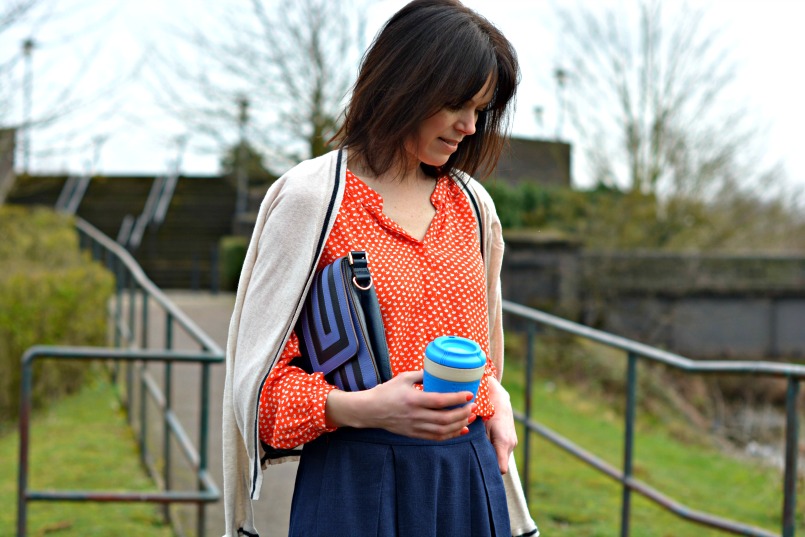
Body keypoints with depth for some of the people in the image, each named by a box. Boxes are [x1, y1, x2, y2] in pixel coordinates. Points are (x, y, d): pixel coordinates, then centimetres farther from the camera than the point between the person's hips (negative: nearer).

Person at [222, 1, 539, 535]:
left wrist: (494, 405, 3)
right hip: (358, 484, -5)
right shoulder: (313, 199, -6)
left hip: (470, 477, 5)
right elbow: (261, 384, -6)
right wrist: (363, 408, -23)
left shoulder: (472, 205, 11)